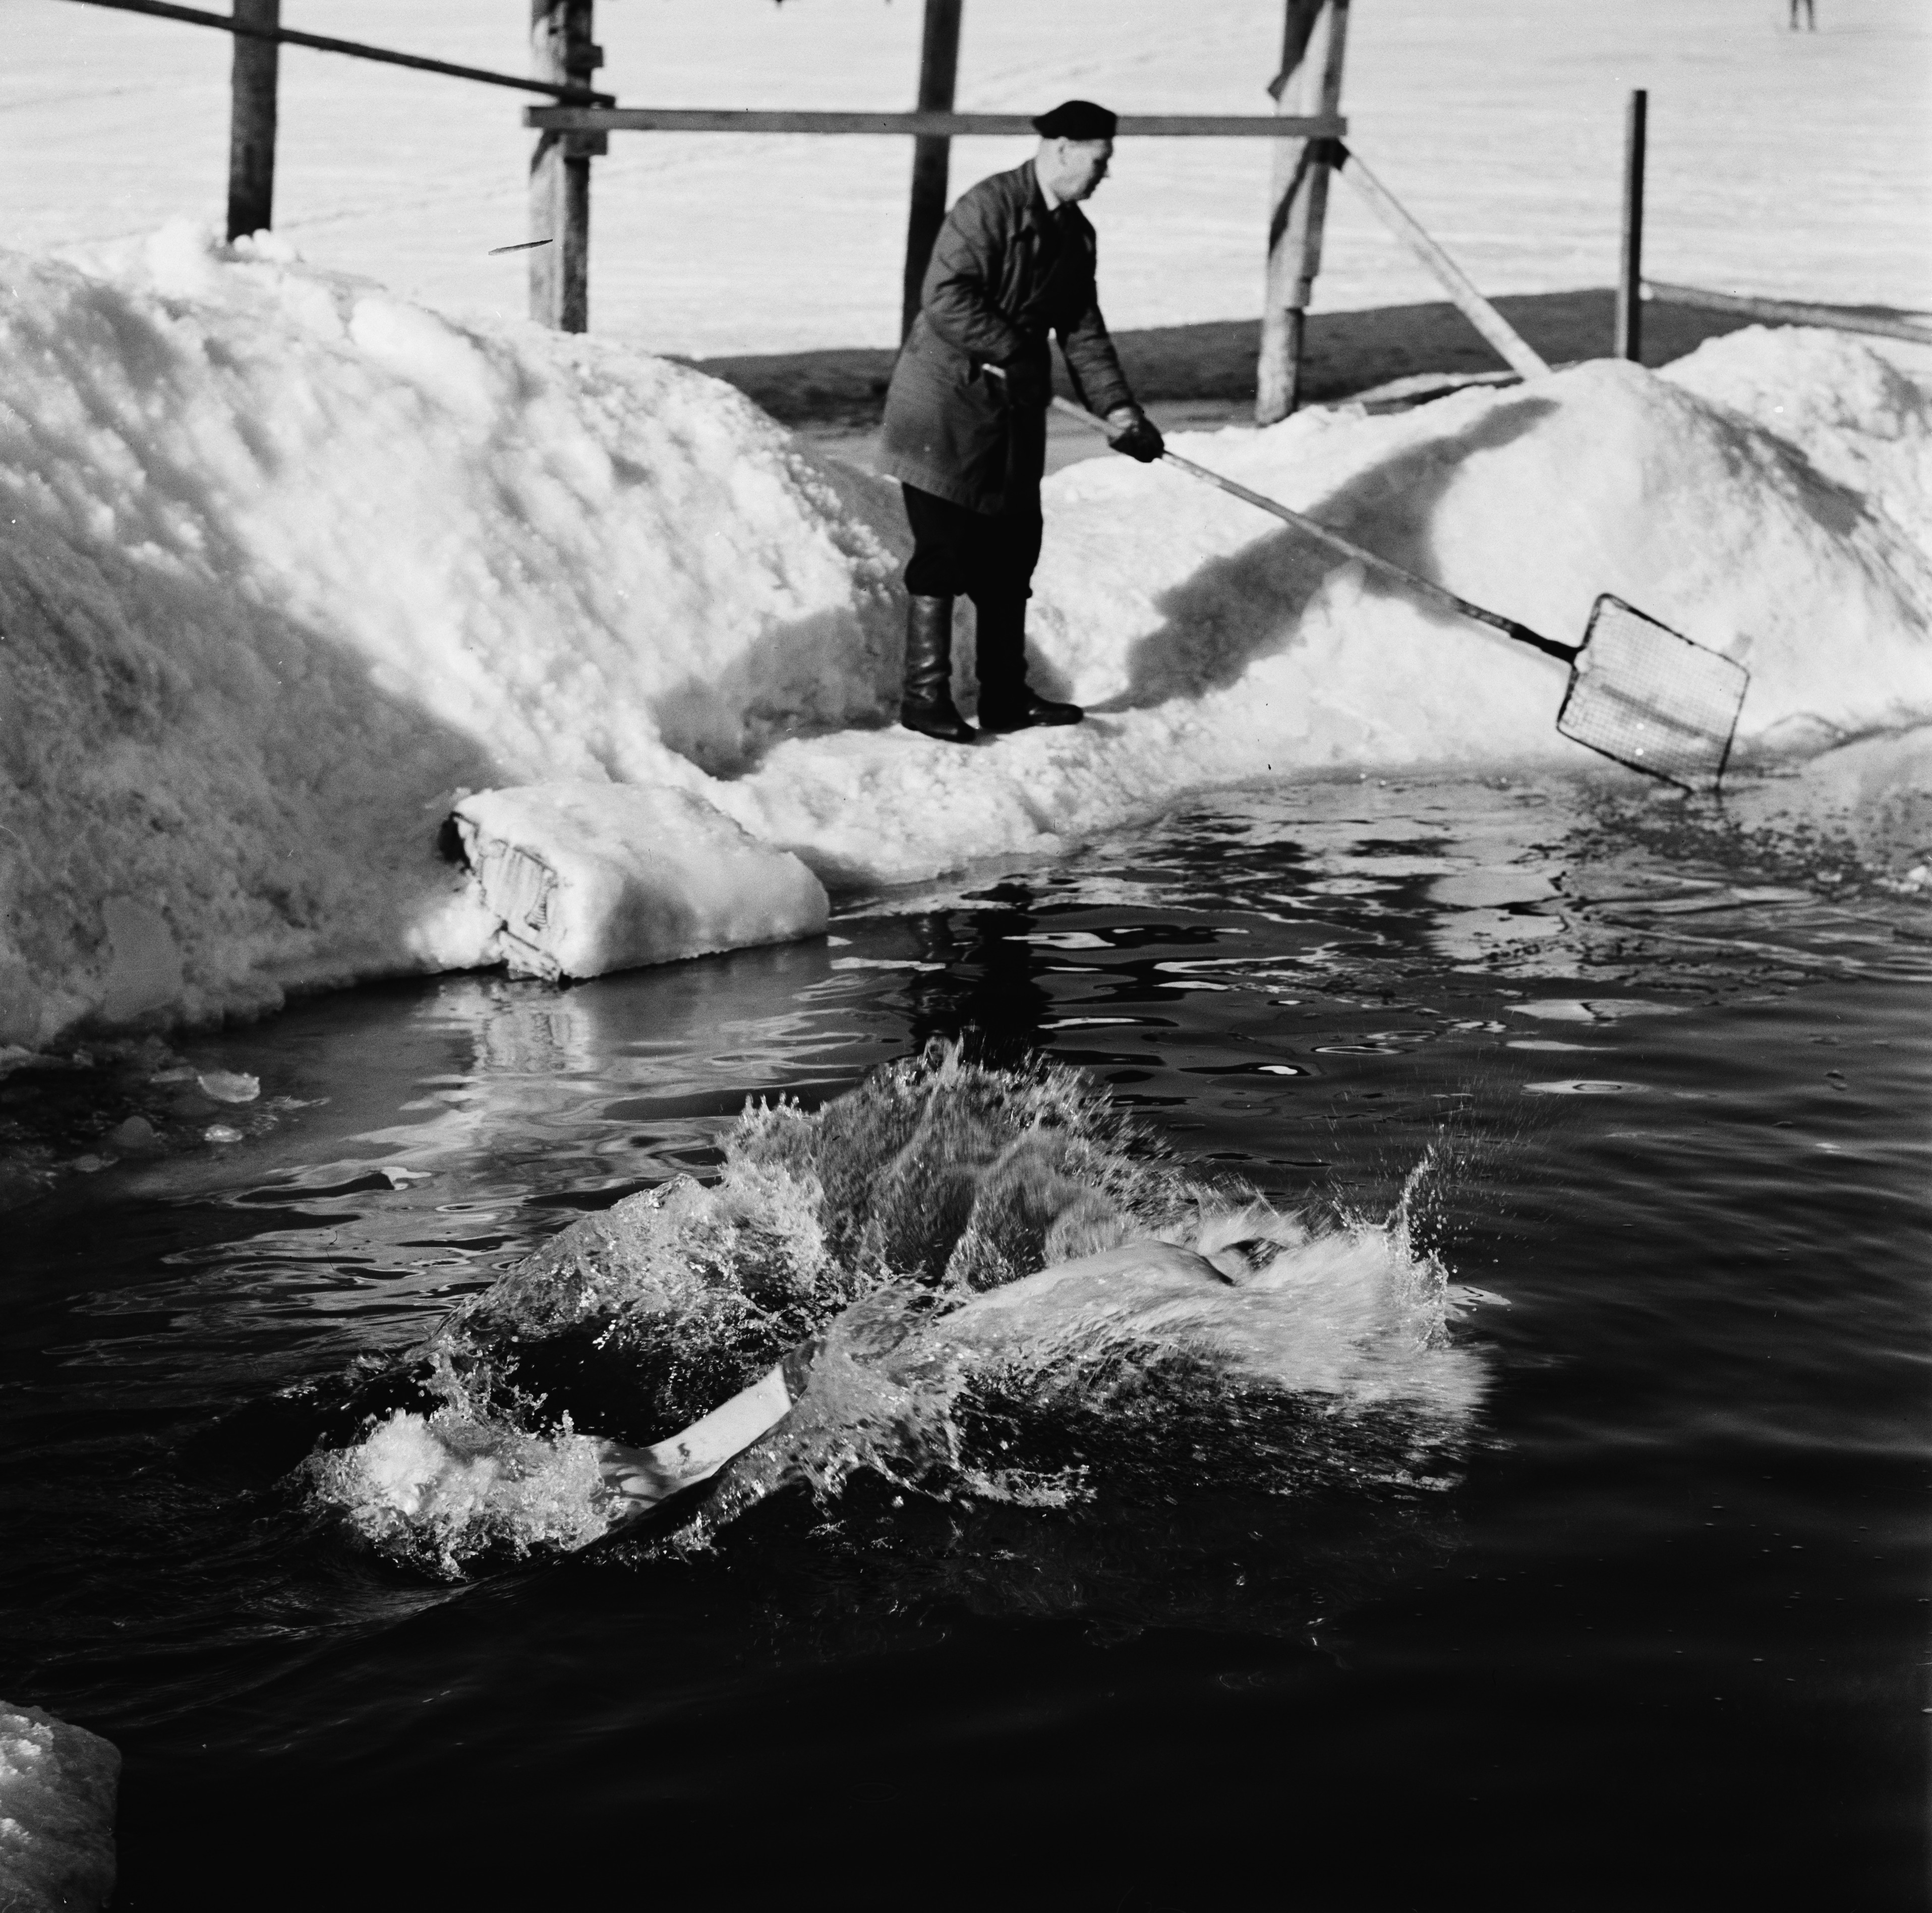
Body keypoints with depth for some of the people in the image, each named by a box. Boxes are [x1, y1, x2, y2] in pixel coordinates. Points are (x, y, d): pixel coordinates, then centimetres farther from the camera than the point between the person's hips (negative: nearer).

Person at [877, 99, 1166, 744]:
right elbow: (945, 298, -23)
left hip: (1014, 417, 8)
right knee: (944, 556, -4)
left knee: (1011, 556, 10)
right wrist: (1013, 348, -18)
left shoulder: (1074, 233, 11)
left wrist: (1116, 407, 2)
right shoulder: (988, 208, -15)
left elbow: (1084, 330, 12)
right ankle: (925, 696, 3)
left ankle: (1005, 697, 18)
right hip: (949, 407, -8)